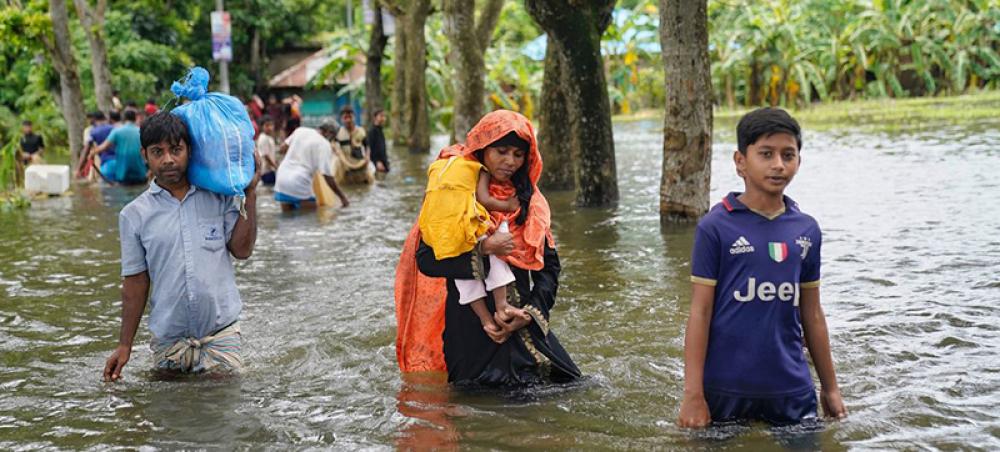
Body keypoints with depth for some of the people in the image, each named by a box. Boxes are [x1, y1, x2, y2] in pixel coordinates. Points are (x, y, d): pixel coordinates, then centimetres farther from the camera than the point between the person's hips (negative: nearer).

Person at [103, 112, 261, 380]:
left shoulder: (218, 197, 2)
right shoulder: (134, 215, 0)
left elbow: (242, 250, -4)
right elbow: (135, 283, 3)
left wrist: (250, 195, -7)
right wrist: (124, 345, 1)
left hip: (221, 331, 0)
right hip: (168, 338, 0)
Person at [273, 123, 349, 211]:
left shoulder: (300, 130, 10)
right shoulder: (324, 144, -5)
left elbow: (282, 149, 18)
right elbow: (327, 175, -9)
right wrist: (342, 197, -2)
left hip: (282, 178, 6)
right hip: (299, 184, -6)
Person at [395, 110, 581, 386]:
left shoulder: (531, 200, 8)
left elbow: (549, 265, 5)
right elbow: (426, 259, -14)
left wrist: (531, 312, -10)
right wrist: (481, 249, -24)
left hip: (523, 324, 4)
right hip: (470, 328, -4)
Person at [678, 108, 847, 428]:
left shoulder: (807, 231, 7)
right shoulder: (716, 227, -6)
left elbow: (812, 314, 13)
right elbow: (700, 311, -7)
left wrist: (830, 388, 16)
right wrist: (693, 395, -10)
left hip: (792, 389, 4)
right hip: (727, 389, -4)